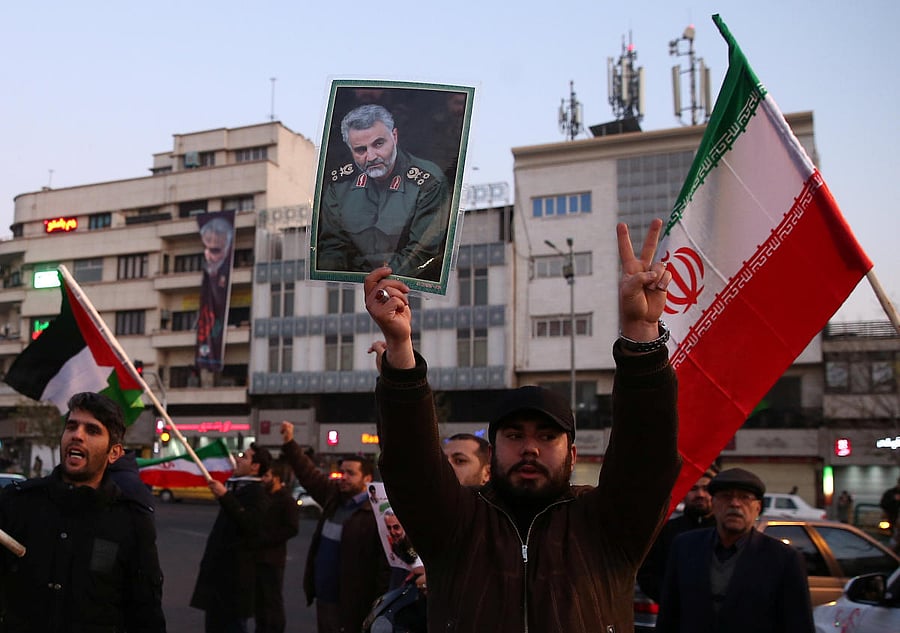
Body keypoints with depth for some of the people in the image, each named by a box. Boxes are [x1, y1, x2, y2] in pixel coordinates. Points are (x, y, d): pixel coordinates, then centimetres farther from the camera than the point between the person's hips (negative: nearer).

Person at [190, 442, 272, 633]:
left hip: (236, 573, -9)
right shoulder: (237, 487, 15)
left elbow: (250, 524, -33)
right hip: (221, 569, 9)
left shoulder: (257, 492, -14)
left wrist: (225, 496, -34)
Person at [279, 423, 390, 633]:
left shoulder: (376, 513, -18)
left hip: (351, 605, -8)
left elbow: (385, 564, -22)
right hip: (323, 597, 8)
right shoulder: (334, 496, 6)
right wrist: (289, 443, 13)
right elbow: (309, 474, 18)